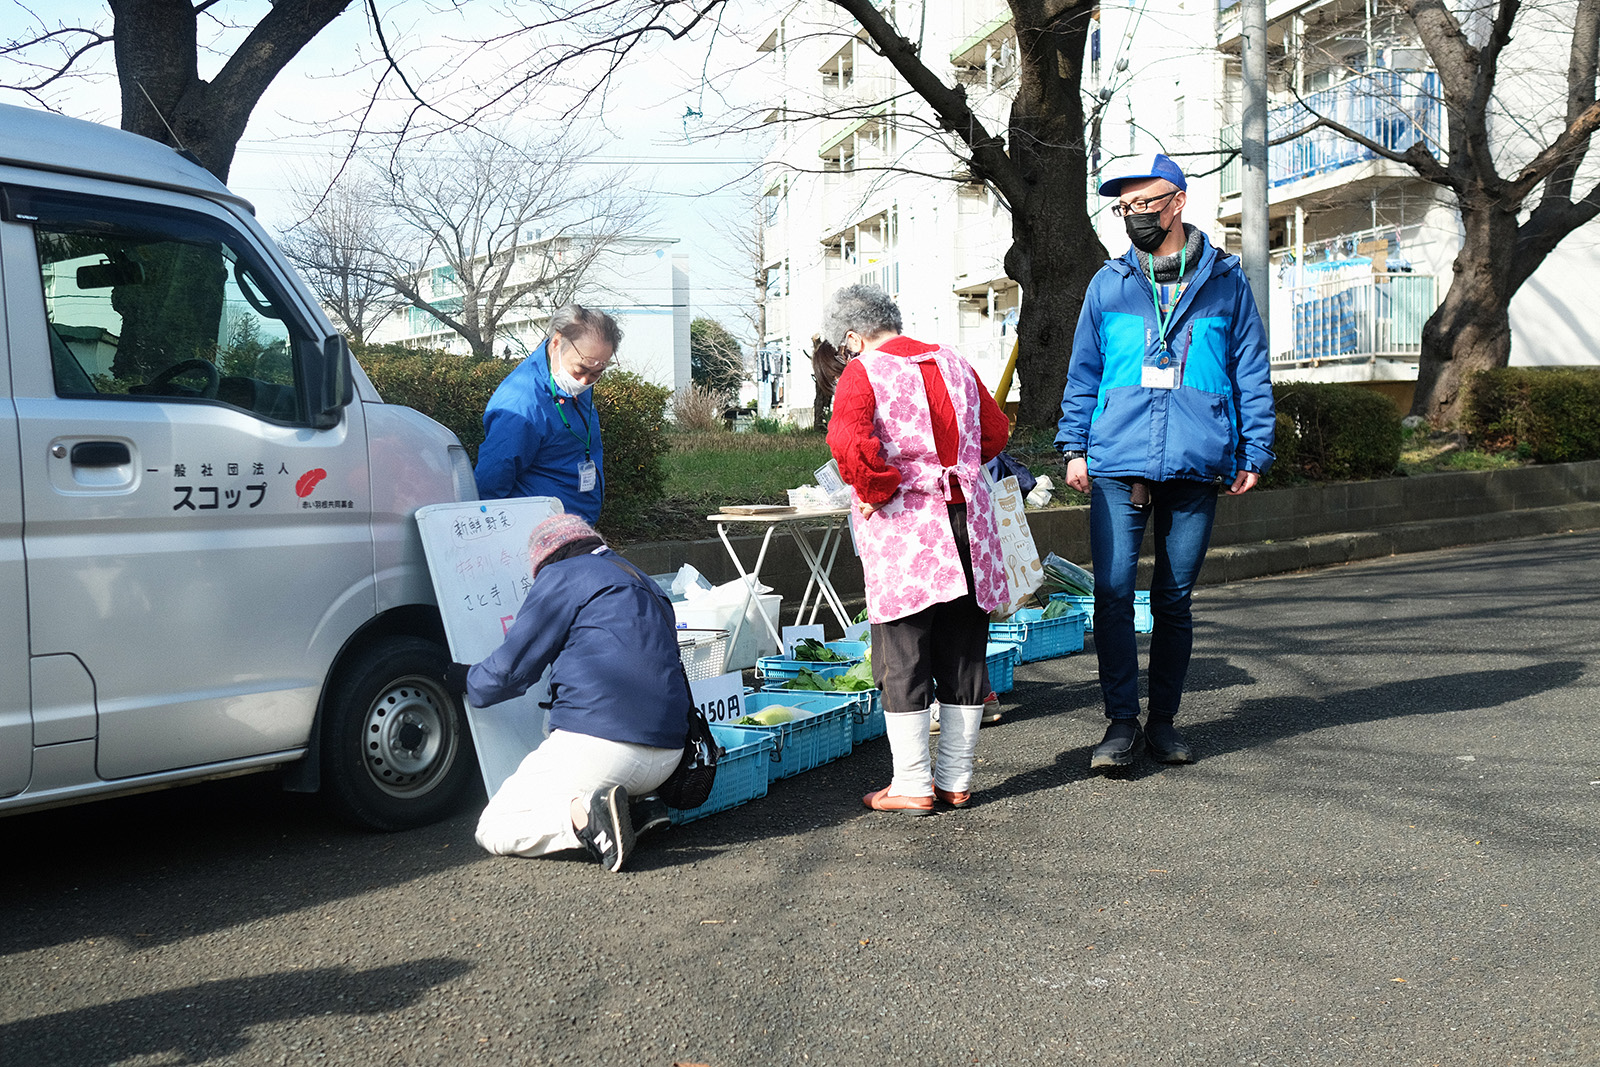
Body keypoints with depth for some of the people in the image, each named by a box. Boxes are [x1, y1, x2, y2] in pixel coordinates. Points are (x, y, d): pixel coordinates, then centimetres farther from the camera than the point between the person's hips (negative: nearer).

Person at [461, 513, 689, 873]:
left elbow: (510, 668, 1)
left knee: (493, 829, 4)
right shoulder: (645, 584, 25)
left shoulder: (561, 576, 1)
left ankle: (585, 817, -21)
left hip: (598, 742, -8)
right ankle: (636, 809, 5)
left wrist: (466, 683, 23)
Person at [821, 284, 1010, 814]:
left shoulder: (861, 374, -6)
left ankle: (912, 785, 7)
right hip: (965, 521, 6)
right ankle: (956, 779, 19)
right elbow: (994, 430, 20)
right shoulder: (953, 363, 13)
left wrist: (877, 492, -8)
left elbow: (850, 442, -22)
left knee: (903, 659, 3)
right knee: (963, 653, 11)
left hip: (902, 530, -5)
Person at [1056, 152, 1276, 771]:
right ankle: (1121, 722, 2)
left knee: (1175, 600, 8)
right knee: (1112, 593, -8)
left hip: (1196, 466, 0)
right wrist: (1074, 446, 4)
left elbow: (1251, 372, 10)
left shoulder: (1224, 281, 8)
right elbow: (1083, 372, 13)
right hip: (1117, 464, 0)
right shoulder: (1109, 284, 10)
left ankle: (1163, 720, 20)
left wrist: (1254, 453, 4)